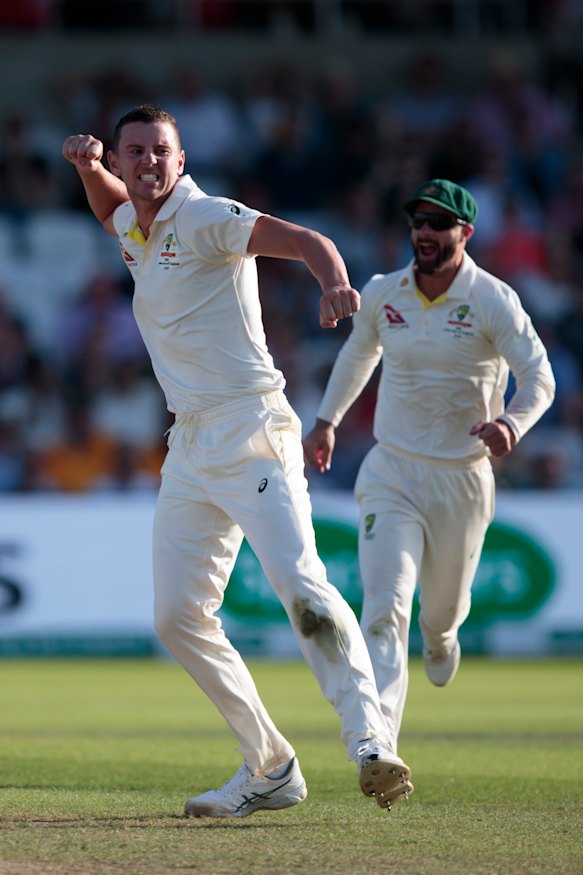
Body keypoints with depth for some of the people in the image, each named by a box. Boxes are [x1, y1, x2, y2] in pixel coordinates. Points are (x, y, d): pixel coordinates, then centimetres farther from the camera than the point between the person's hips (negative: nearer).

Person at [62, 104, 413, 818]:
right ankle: (270, 770, 12)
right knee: (178, 618, 4)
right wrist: (87, 164, 14)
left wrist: (334, 286, -44)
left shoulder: (203, 217, -8)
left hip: (251, 436, -8)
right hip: (189, 450, 8)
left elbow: (305, 241, -21)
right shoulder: (133, 229, 15)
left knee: (300, 585, -24)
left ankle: (369, 742, -30)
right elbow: (111, 206, 38)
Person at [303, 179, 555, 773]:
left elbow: (538, 377, -19)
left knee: (444, 604, 19)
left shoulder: (492, 300, -12)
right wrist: (327, 420, 24)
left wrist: (510, 422, -39)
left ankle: (440, 638, 59)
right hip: (391, 474, 1)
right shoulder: (382, 295, -1)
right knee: (384, 608, -17)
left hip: (463, 479, -1)